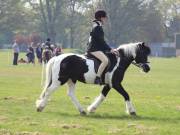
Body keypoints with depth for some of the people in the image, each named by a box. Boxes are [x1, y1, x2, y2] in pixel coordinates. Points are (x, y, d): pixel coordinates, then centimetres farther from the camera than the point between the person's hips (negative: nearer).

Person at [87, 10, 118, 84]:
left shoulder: (99, 27, 20)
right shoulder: (97, 27, -11)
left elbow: (101, 41, 22)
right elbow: (101, 41, -16)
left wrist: (109, 49, 18)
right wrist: (109, 49, -13)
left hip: (98, 48, 11)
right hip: (94, 49, -11)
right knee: (105, 60, -31)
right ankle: (97, 78, -34)